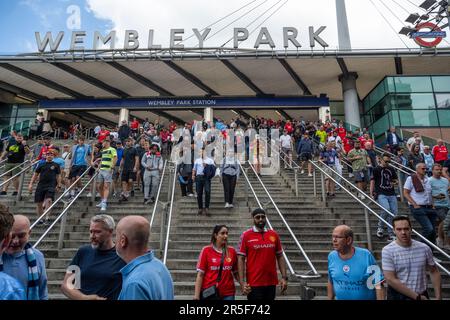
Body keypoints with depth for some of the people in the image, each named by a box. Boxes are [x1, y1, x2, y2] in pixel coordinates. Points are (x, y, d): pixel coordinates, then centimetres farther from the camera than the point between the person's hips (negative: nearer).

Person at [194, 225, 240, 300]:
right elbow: (200, 274, -5)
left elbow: (236, 273, 10)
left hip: (228, 293, 2)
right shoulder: (206, 250, -5)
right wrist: (196, 296, -8)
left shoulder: (232, 251, 3)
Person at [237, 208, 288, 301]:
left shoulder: (274, 235, 4)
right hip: (254, 284, -3)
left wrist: (284, 277, 2)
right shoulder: (246, 235, -6)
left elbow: (280, 257, 9)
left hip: (271, 283, 4)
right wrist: (242, 282, -13)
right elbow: (241, 259, -7)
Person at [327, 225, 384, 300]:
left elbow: (378, 284, -16)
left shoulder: (366, 255, -18)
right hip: (339, 298, 3)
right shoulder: (331, 256, -9)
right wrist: (330, 298, 5)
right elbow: (330, 283, 3)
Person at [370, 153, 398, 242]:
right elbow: (372, 182, 0)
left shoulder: (391, 169, 16)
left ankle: (391, 235, 11)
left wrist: (394, 182, 1)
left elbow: (396, 179, 26)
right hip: (381, 194, -5)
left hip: (391, 194, 5)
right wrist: (371, 194, -9)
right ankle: (380, 227, -3)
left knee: (394, 213, 1)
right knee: (386, 209, -27)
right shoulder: (376, 169, 2)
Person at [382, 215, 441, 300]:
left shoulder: (424, 248, -4)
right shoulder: (388, 251, -17)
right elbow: (390, 279, -19)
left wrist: (438, 297, 2)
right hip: (398, 296, -3)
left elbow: (434, 272, 8)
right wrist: (416, 296, -17)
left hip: (422, 295, 4)